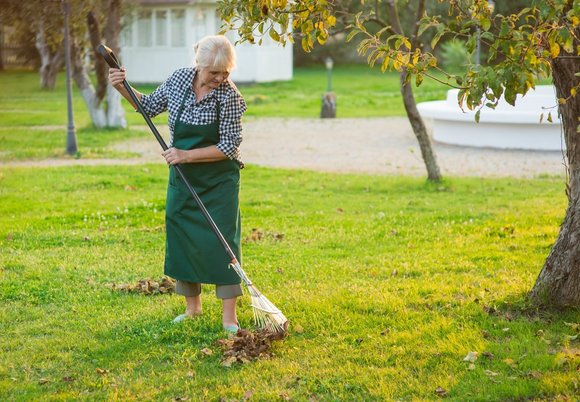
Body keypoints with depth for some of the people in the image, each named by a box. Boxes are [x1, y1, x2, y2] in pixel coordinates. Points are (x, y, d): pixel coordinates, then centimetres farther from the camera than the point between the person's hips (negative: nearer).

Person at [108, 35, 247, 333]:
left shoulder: (229, 96, -19)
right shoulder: (179, 79, -6)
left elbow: (229, 147, -19)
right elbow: (150, 106, 12)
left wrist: (186, 155, -23)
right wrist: (123, 89, -3)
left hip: (219, 180, -5)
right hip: (182, 177, 5)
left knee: (223, 239, -7)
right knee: (181, 238, 10)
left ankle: (229, 316, 1)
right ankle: (192, 306, 27)